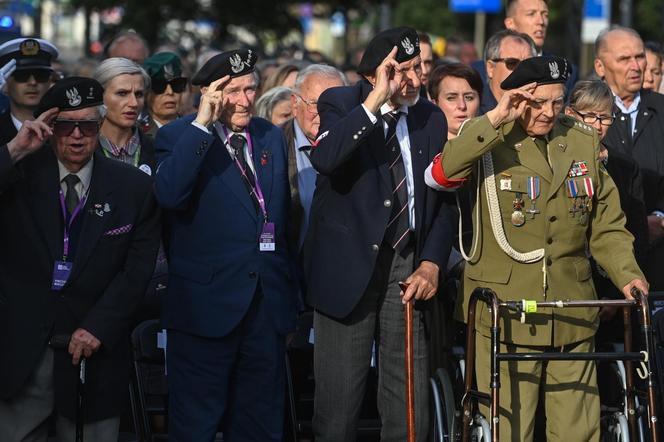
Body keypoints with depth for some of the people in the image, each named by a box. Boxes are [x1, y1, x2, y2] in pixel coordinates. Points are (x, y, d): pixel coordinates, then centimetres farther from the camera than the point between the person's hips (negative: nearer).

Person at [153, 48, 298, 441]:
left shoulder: (272, 137, 11)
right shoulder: (179, 137, -6)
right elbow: (169, 194, -26)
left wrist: (291, 298, 18)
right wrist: (202, 125, -26)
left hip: (268, 302, 5)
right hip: (208, 303, -5)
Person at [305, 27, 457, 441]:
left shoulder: (432, 118, 8)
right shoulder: (340, 104, -2)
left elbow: (444, 201, 12)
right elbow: (325, 158, -24)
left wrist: (432, 263, -1)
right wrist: (375, 103, -26)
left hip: (408, 266, 3)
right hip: (350, 264, -3)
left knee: (411, 401, 2)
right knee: (340, 397, 2)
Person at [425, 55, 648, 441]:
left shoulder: (585, 142, 11)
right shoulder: (490, 141, -1)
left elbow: (607, 226, 14)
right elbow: (441, 174, -22)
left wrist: (626, 273, -2)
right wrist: (495, 119, -21)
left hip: (571, 315, 4)